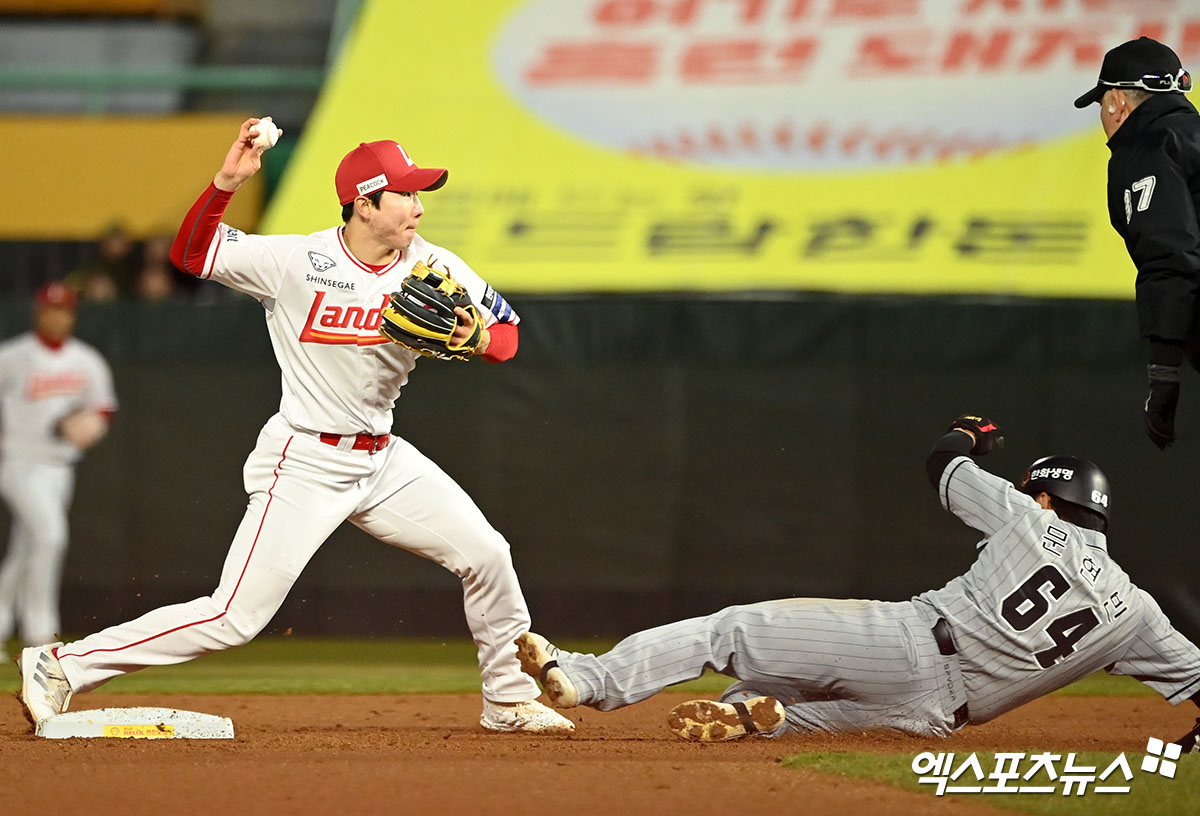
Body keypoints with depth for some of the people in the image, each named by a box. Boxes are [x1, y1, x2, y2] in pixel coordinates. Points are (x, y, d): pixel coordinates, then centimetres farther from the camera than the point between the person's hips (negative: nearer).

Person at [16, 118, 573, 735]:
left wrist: (476, 338, -22)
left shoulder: (434, 267, -3)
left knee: (486, 554, 0)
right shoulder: (297, 262, -14)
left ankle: (509, 700, 21)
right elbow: (188, 253, -12)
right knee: (235, 618, -12)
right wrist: (227, 181, -27)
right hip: (304, 465, -6)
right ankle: (61, 667, -5)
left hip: (383, 461, 6)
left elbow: (507, 335, 2)